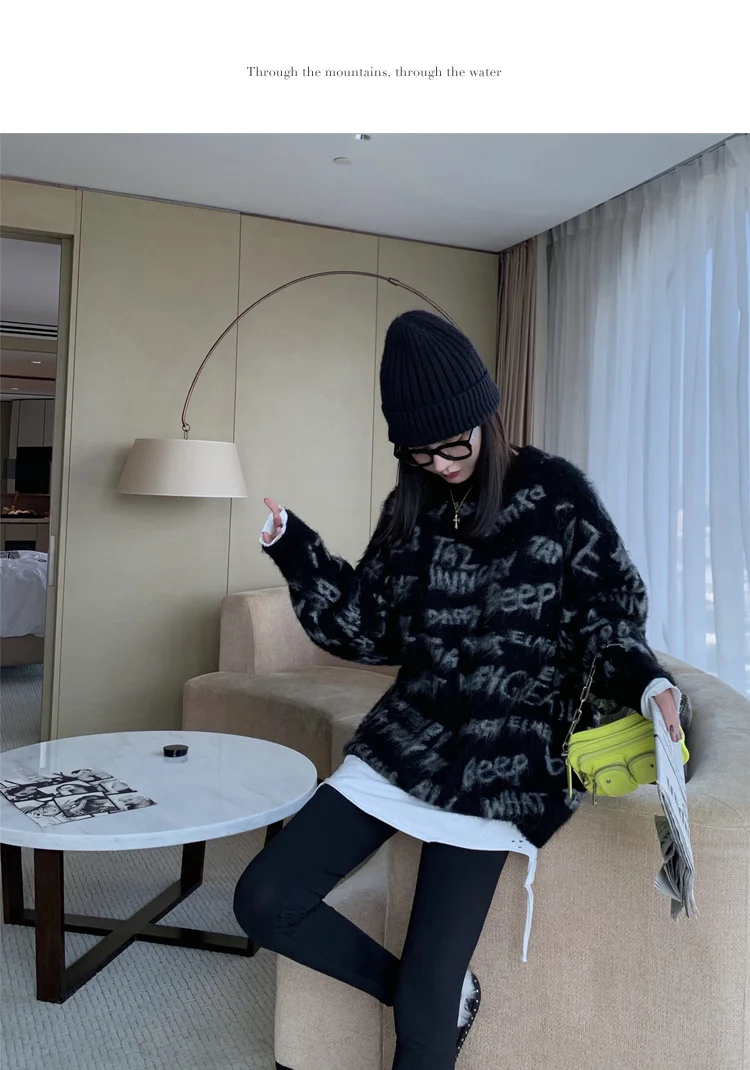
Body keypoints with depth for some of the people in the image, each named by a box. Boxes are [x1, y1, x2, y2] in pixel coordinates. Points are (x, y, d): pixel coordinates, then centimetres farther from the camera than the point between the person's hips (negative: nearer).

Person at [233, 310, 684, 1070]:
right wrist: (292, 546, -3)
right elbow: (370, 632, 6)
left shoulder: (556, 493, -6)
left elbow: (609, 610, -3)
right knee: (264, 902, 3)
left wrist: (649, 685, -24)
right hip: (401, 743, 6)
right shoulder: (411, 508, 7)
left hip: (496, 765, -5)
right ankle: (442, 993, 20)